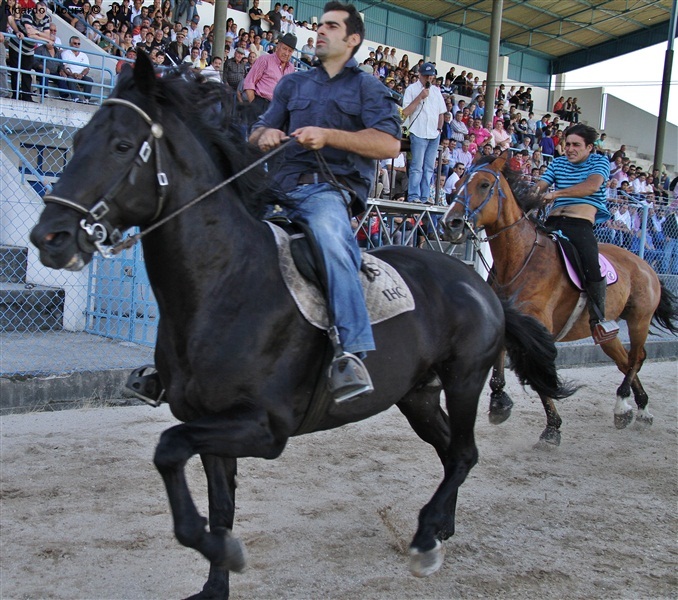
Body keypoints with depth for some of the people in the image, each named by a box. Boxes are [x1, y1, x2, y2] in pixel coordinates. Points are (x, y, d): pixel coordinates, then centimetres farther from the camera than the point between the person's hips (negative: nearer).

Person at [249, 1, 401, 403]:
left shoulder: (368, 87, 13)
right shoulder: (293, 84, 27)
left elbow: (390, 145, -3)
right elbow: (257, 134, 25)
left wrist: (329, 135, -14)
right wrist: (266, 135, 0)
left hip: (332, 188, -6)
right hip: (283, 186, 6)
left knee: (328, 233, -38)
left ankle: (354, 355, -49)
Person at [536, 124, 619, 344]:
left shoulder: (600, 162, 8)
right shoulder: (557, 163, 23)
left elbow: (592, 186, -13)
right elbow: (539, 187, 10)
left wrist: (556, 193, -24)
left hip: (581, 223, -5)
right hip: (553, 222, 5)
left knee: (590, 267, -26)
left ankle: (598, 319, -10)